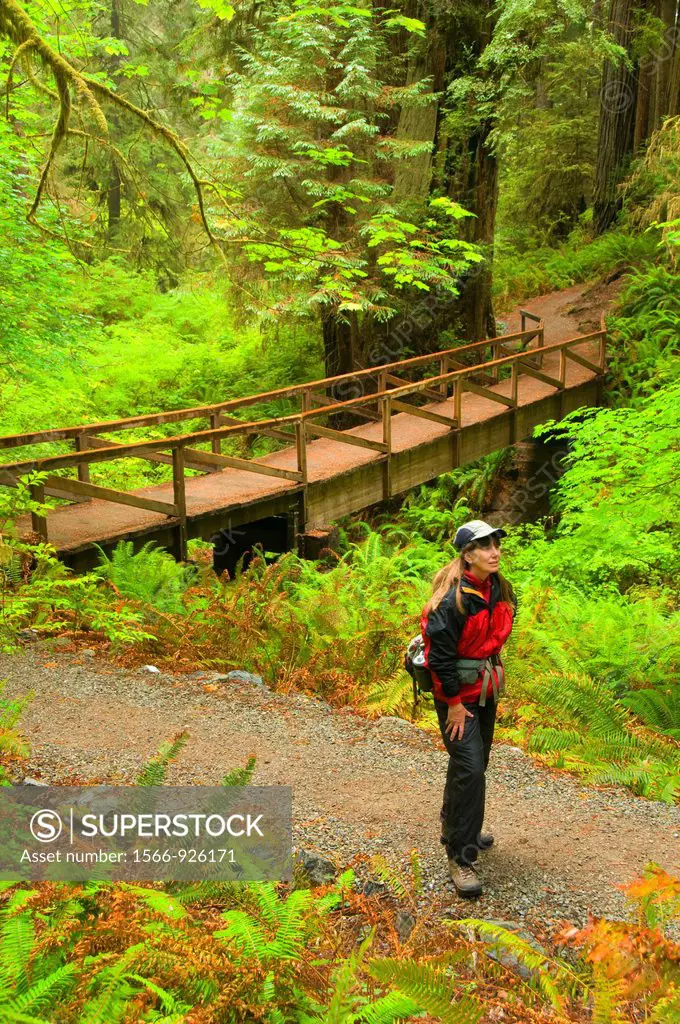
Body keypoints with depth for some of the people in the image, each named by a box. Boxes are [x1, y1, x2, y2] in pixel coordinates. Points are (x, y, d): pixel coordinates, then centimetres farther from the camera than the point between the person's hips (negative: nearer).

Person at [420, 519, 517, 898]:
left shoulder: (499, 589, 0)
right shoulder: (453, 599, -25)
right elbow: (441, 655, -22)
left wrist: (494, 675, 18)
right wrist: (454, 703, -18)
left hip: (486, 689, 8)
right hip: (457, 694, -8)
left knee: (476, 763, 20)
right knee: (470, 770, -12)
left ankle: (455, 828, 42)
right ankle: (461, 858, -2)